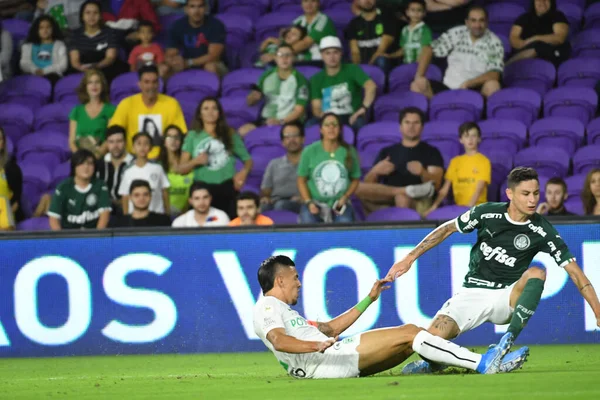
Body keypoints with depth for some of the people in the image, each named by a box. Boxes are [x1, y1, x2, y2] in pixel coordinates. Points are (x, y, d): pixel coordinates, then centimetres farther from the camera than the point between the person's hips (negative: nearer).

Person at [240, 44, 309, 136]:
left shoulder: (300, 80, 1)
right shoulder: (267, 76, 13)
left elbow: (299, 110, -4)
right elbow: (250, 102, 17)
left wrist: (280, 122, -20)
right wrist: (253, 97, -9)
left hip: (288, 122, -4)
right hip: (266, 121, 4)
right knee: (243, 130, -26)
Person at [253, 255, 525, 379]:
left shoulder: (282, 309, 30)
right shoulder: (267, 307, -1)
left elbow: (330, 328, 34)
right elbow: (278, 340, -22)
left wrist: (369, 299, 33)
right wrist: (316, 345, -38)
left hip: (335, 361, 11)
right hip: (325, 360, -11)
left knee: (411, 334, 5)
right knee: (408, 334, -13)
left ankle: (483, 363, -4)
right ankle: (482, 363, -16)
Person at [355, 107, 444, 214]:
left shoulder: (431, 152, 15)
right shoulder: (387, 152, 24)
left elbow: (435, 184, 0)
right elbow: (368, 184, 16)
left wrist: (422, 173, -22)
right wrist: (375, 172, -6)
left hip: (417, 202, -5)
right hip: (387, 202, 5)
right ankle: (410, 190, -25)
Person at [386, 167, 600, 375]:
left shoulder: (542, 231, -9)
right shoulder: (487, 213, -7)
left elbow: (575, 271, -9)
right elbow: (447, 229, 7)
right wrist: (409, 258, 4)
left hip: (507, 297, 0)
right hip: (473, 293, 0)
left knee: (536, 273, -32)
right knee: (432, 337, -23)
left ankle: (507, 342, -35)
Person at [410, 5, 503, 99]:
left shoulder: (494, 43, -4)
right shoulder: (456, 34, 4)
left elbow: (494, 75, -13)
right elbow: (429, 49, 6)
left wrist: (468, 84, -25)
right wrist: (419, 76, -7)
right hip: (449, 87, 3)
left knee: (492, 85, -36)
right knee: (417, 85, -18)